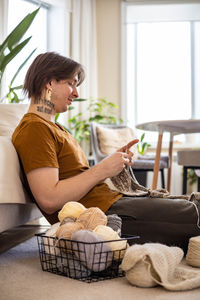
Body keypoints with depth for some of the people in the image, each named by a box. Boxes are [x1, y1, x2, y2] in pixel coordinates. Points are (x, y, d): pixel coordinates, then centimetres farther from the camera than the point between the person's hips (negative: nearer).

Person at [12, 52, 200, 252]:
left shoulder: (52, 127, 23)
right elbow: (49, 200, -21)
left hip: (110, 203, 10)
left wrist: (114, 163, 5)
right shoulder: (34, 128, -10)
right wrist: (102, 170, -14)